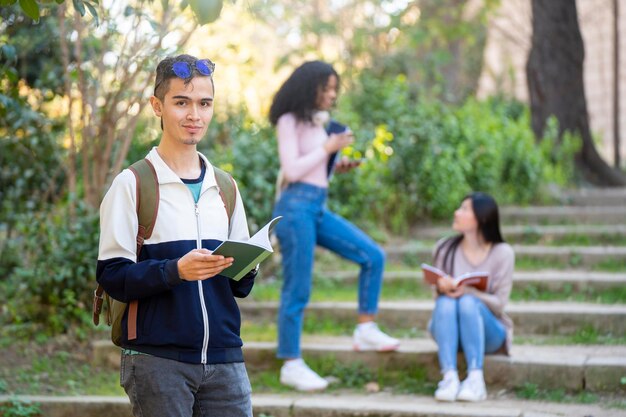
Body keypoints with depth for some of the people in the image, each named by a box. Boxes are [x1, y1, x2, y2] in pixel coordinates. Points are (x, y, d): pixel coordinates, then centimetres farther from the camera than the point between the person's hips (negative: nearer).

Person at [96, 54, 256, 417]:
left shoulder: (226, 188, 14)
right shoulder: (132, 184, -1)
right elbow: (112, 276, -8)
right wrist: (175, 271, -23)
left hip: (225, 358, 4)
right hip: (157, 359, -4)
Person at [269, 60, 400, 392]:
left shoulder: (317, 121, 16)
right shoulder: (290, 121, -6)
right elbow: (291, 171, -13)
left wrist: (337, 167, 6)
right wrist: (327, 148, -9)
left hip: (318, 208, 8)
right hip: (296, 207, -8)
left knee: (373, 256, 2)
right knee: (297, 290, -5)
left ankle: (366, 331, 7)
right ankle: (291, 365, 3)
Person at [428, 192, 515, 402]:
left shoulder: (502, 253, -7)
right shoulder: (444, 248, 0)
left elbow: (499, 303, -11)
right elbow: (437, 294, 1)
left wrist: (467, 291, -30)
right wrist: (442, 288, -25)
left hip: (488, 332, -2)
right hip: (449, 330, 2)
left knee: (468, 302, -33)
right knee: (445, 302, -30)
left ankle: (476, 378, -41)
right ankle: (449, 377, -43)